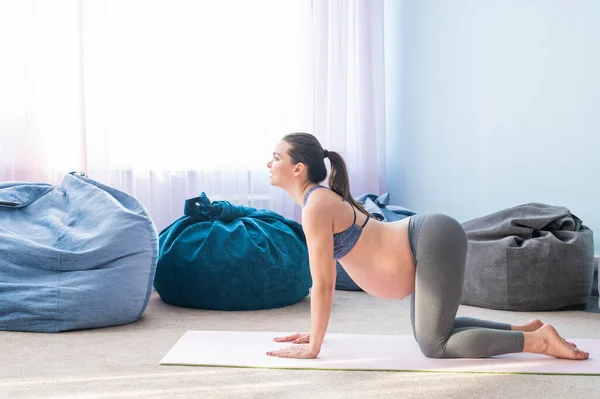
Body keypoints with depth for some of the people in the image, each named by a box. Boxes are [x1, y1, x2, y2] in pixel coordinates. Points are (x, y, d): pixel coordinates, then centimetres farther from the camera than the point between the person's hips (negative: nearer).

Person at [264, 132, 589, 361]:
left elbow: (323, 285, -18)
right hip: (430, 240, 10)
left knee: (434, 345, -6)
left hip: (435, 240, -10)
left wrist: (313, 348, -10)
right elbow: (324, 280, 18)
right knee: (428, 330, 22)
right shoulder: (317, 199, 10)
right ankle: (522, 329, 25)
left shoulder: (316, 206, -18)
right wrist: (315, 331, 19)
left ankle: (539, 339, -1)